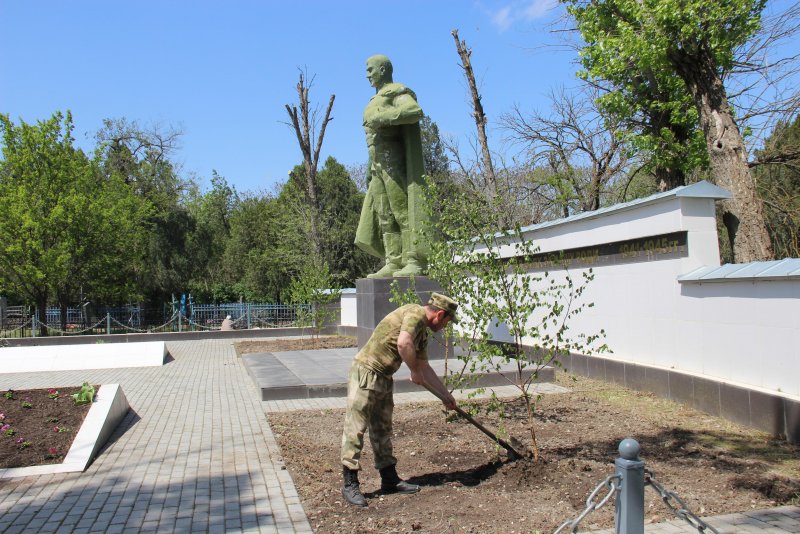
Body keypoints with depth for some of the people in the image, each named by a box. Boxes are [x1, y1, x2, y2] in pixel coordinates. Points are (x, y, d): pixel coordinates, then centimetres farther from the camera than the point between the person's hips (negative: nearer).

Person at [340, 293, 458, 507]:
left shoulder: (422, 333, 16)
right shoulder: (415, 313, -13)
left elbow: (425, 367, 23)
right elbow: (403, 343, -30)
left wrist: (446, 395, 26)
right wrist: (415, 372, -15)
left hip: (384, 378, 10)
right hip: (366, 373, -10)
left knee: (382, 431, 15)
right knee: (355, 429, -4)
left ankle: (390, 480, 25)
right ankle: (350, 485, 2)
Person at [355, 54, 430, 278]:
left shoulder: (397, 92, -2)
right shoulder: (377, 100, 26)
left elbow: (415, 111, -22)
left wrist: (380, 118, -20)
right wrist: (371, 168, 21)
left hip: (394, 159, -9)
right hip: (380, 163, 10)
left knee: (403, 209, -13)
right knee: (383, 213, 3)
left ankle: (415, 262, -14)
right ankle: (394, 263, 2)